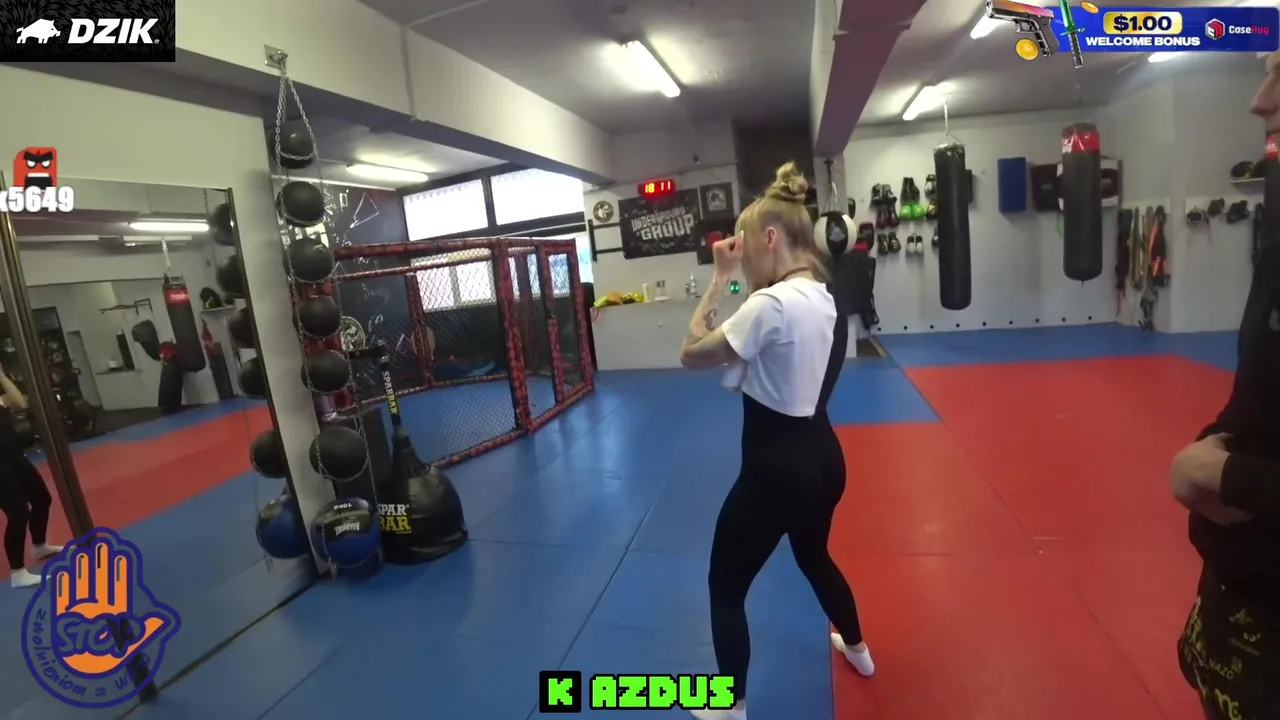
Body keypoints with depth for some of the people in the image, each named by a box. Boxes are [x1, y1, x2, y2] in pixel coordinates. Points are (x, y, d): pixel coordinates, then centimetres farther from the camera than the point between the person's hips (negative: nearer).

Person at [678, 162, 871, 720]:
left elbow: (692, 354, -17)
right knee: (814, 555, 35)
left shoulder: (771, 303, -24)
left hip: (774, 469, -9)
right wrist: (739, 281, 6)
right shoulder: (824, 298, 4)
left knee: (725, 585, 12)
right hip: (820, 456, 9)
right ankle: (857, 648, 59)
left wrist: (720, 279, -10)